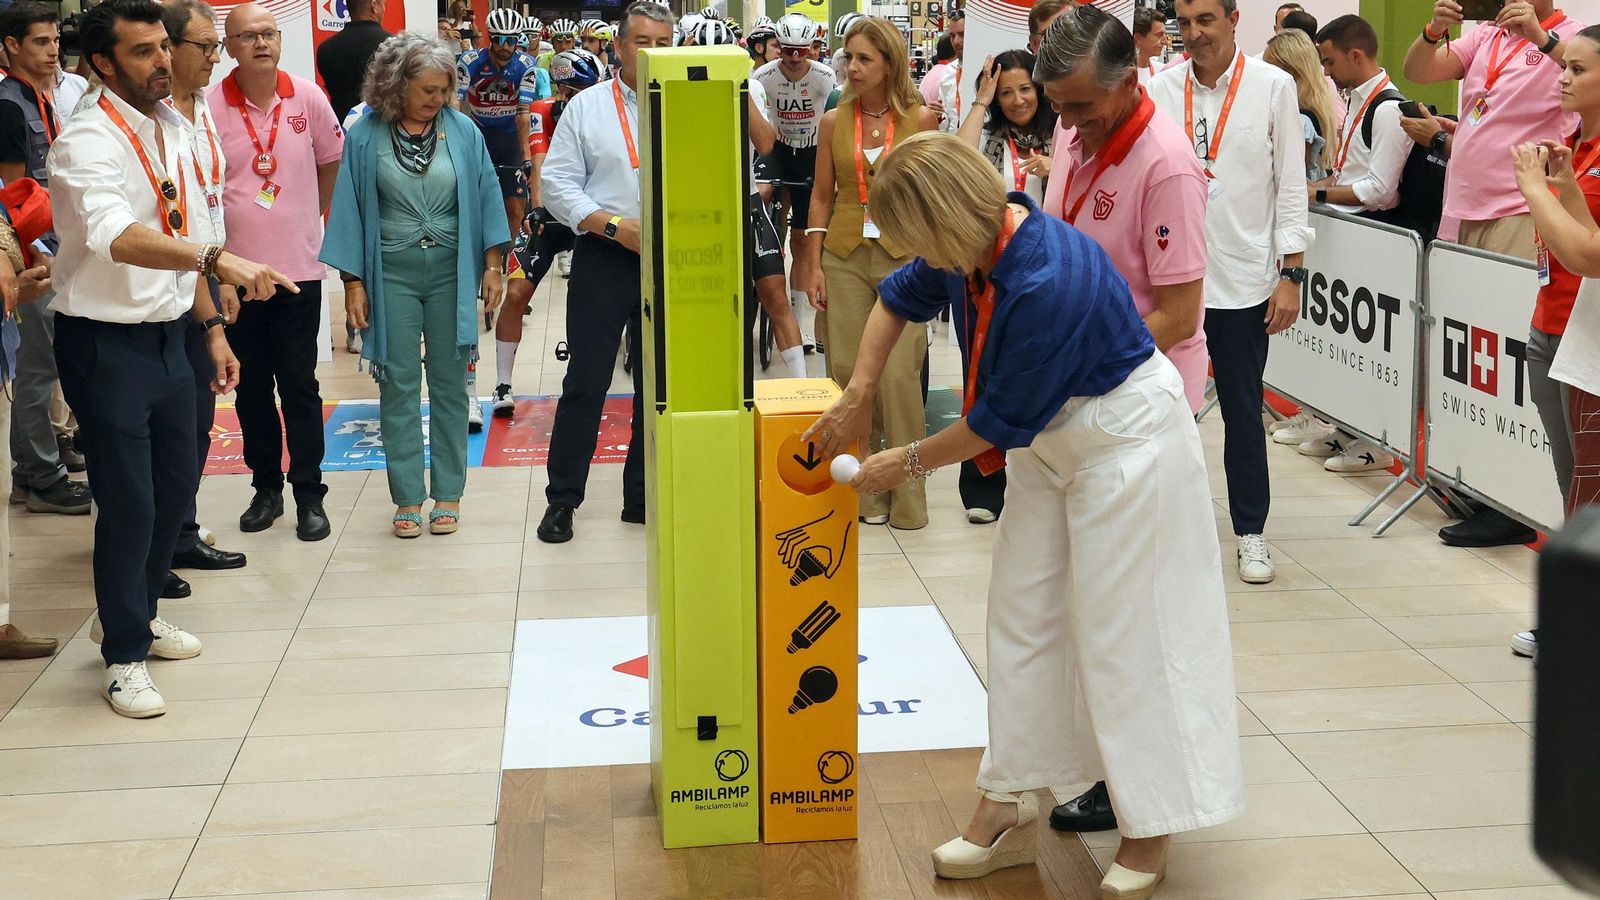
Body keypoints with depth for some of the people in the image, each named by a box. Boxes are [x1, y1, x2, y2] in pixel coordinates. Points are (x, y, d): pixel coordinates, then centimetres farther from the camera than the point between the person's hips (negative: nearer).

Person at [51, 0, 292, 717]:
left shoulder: (170, 131, 8)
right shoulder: (90, 141, -18)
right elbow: (119, 238, -37)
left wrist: (211, 326, 14)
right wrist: (218, 260, -49)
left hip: (167, 336, 8)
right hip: (106, 342, -8)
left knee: (175, 487, 17)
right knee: (128, 502, -2)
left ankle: (134, 611, 40)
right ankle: (124, 655, 16)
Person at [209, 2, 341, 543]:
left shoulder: (308, 99, -3)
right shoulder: (209, 108, -7)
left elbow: (330, 162, 15)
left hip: (298, 267, 0)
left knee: (299, 385, 3)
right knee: (251, 386, 10)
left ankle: (309, 494, 11)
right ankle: (266, 487, 23)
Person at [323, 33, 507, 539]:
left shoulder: (462, 131, 1)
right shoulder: (365, 136, -1)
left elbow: (485, 197, 5)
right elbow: (349, 210, 2)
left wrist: (492, 265, 1)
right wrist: (353, 282, -1)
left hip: (451, 270, 1)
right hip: (392, 273, -1)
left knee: (449, 383, 5)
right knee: (398, 385, 1)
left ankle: (448, 494, 12)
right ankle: (408, 497, 8)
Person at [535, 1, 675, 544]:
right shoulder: (587, 107, 3)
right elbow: (557, 183, 0)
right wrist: (615, 226, -11)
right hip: (603, 259, -2)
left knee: (658, 382, 9)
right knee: (587, 381, 0)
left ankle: (643, 497, 21)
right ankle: (562, 499, 10)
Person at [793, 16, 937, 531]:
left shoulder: (920, 120, 0)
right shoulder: (834, 122, 5)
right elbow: (821, 197, 9)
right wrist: (813, 266, 3)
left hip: (903, 256, -2)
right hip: (844, 257, 2)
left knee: (899, 375, -7)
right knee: (847, 373, 2)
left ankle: (906, 496, 5)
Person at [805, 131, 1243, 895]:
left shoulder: (1047, 284, -35)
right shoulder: (976, 243, -10)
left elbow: (1001, 420, -24)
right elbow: (899, 299, 13)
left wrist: (907, 463, -10)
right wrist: (858, 394, 4)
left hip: (1127, 445, -9)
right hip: (1050, 441, 9)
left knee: (1125, 633, -2)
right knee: (1022, 618, 12)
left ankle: (1149, 834, 12)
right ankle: (1008, 808, 23)